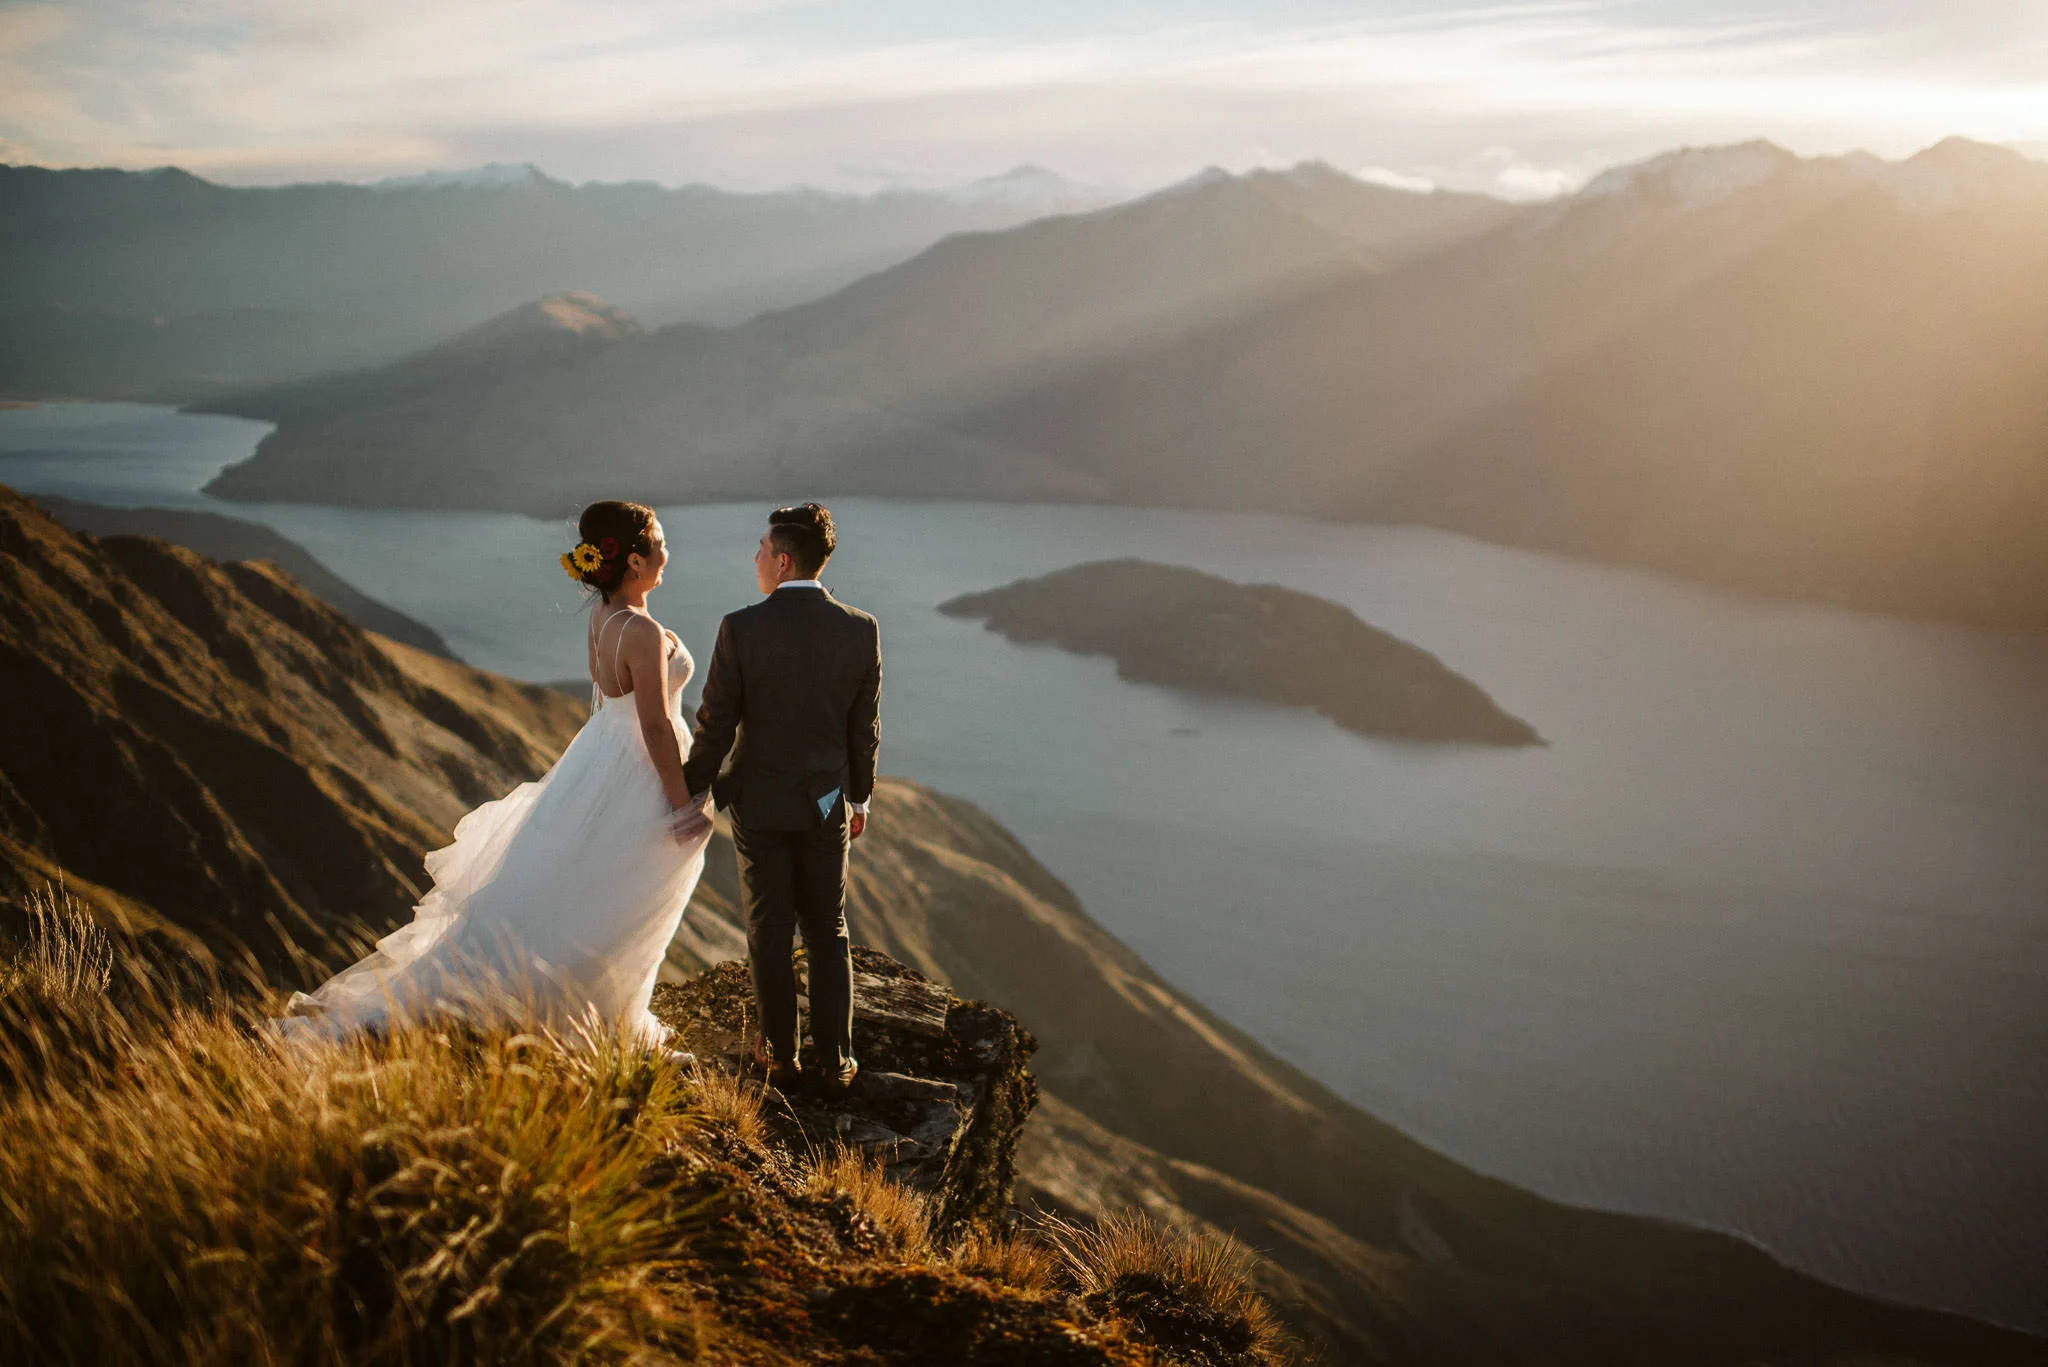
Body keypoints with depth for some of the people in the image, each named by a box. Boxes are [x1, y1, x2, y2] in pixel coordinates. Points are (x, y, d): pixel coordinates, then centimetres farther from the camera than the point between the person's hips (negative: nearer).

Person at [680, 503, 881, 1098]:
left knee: (770, 934, 12)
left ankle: (780, 1055, 25)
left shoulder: (740, 629, -17)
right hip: (826, 804, 2)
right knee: (828, 935, 14)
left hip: (759, 802, -2)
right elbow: (864, 730, -1)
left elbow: (715, 727, -11)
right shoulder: (861, 630, -10)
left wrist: (692, 792, 4)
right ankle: (834, 1061, 19)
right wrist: (859, 797, 13)